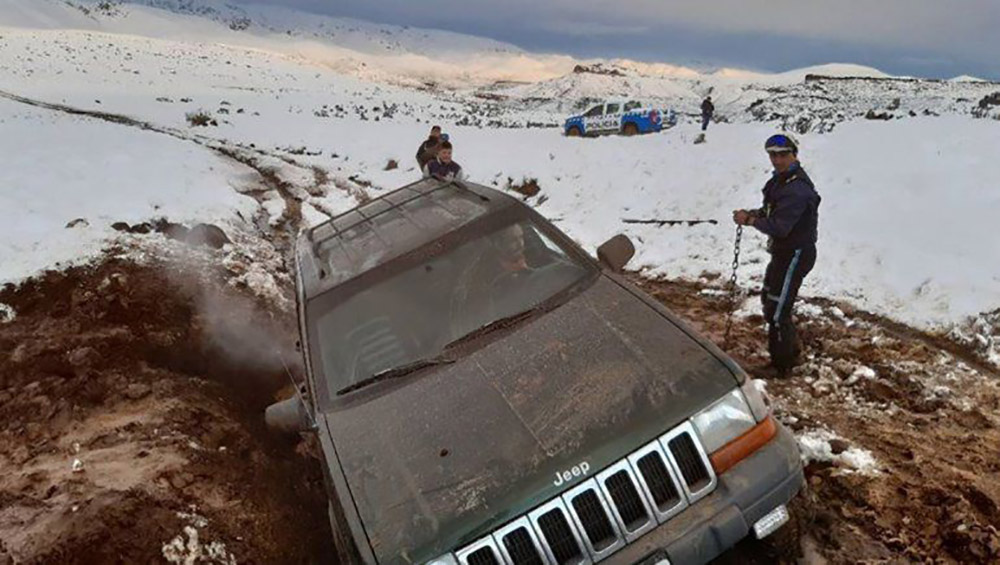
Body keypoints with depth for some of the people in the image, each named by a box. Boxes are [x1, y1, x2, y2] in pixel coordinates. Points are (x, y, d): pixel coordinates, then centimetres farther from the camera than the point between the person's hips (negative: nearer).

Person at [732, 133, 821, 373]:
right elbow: (772, 211, 16)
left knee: (777, 311, -4)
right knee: (769, 298, 23)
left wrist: (751, 220, -21)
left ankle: (782, 364, 12)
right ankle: (791, 350, 41)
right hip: (783, 251, 11)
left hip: (795, 254, -11)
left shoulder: (797, 189, -25)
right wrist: (753, 214, -3)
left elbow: (779, 227, -30)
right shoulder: (781, 179, 7)